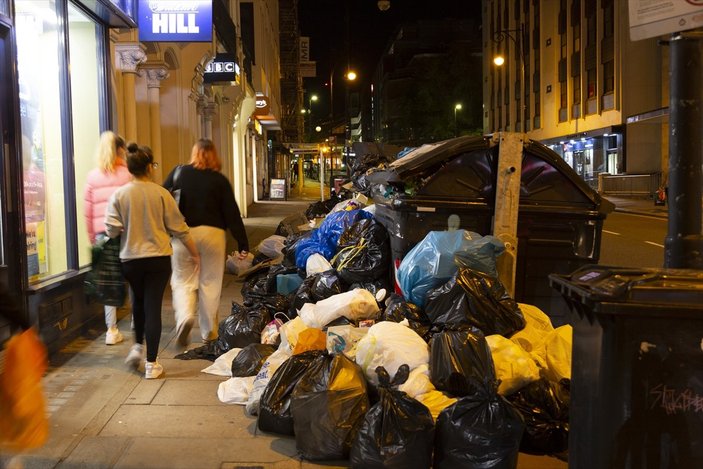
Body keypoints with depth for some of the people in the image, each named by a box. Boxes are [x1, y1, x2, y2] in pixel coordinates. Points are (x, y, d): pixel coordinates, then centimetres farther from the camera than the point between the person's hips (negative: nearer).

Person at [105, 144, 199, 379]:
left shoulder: (119, 195, -4)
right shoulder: (161, 193, -6)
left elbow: (111, 230, -7)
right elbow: (178, 228, -2)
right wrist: (194, 253, 9)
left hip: (130, 259, 2)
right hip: (159, 258, -2)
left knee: (138, 301, 27)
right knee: (153, 306, 2)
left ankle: (138, 346, 27)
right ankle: (151, 363, 6)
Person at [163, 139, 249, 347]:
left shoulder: (178, 173, 3)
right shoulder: (220, 180, 1)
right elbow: (232, 213, 0)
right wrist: (243, 244, 3)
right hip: (213, 233, 0)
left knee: (183, 281, 11)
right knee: (210, 283, 9)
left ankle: (184, 315, -15)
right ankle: (209, 331, 17)